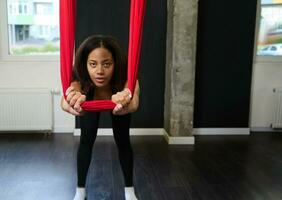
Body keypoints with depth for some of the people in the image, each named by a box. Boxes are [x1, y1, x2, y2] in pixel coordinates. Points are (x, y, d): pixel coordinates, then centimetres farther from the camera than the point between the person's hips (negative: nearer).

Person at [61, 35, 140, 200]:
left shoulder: (125, 78, -46)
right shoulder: (80, 80, -43)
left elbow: (134, 104, -67)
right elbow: (65, 103, -64)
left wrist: (126, 105, -90)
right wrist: (71, 104, -88)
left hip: (117, 102, 0)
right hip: (91, 103, 1)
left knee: (123, 141, -4)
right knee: (86, 140, -5)